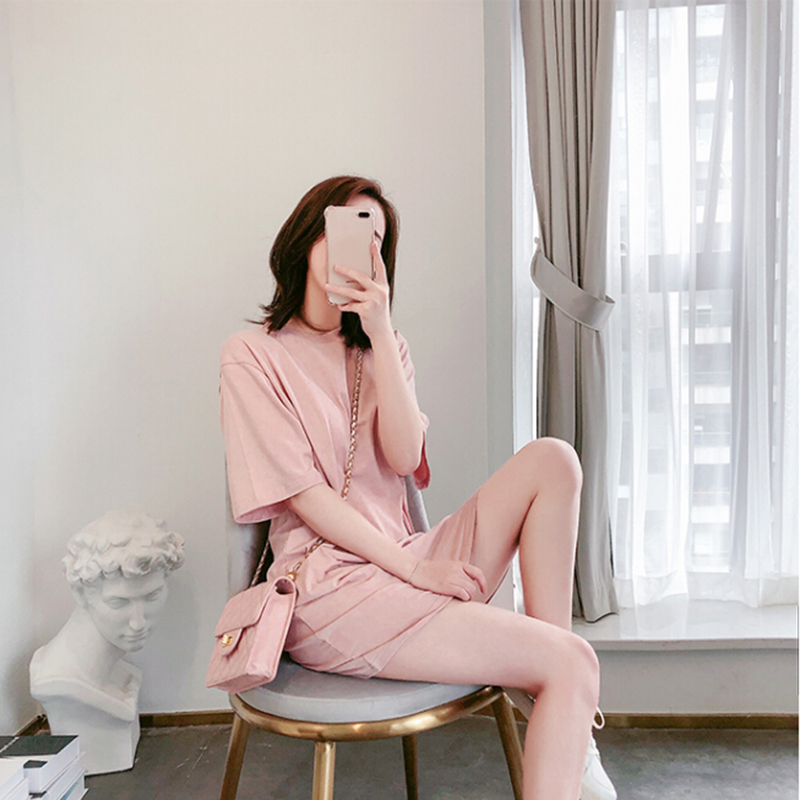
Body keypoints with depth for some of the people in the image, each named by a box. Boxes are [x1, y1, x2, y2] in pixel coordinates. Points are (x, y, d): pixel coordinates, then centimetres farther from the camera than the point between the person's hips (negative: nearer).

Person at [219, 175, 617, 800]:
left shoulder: (382, 347, 16)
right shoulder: (252, 357, -1)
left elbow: (405, 460, -2)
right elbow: (303, 494, -9)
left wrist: (380, 333, -9)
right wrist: (412, 567, -14)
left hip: (406, 560, 6)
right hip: (330, 582, -6)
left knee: (551, 460, -14)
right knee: (572, 664, -18)